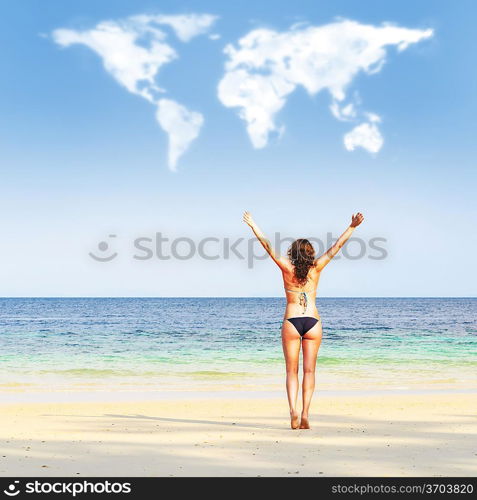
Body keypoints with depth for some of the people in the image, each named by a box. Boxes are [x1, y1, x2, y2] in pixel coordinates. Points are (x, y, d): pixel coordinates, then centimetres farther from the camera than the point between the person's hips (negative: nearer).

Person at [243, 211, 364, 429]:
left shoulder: (287, 268, -2)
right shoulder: (315, 269, 0)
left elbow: (268, 246, 2)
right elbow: (336, 247, 2)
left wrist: (253, 225, 9)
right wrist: (352, 227, 5)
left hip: (291, 322, -1)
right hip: (313, 322, 1)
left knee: (292, 371, 4)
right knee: (309, 370, 4)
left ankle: (293, 411, -14)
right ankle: (305, 413, -5)